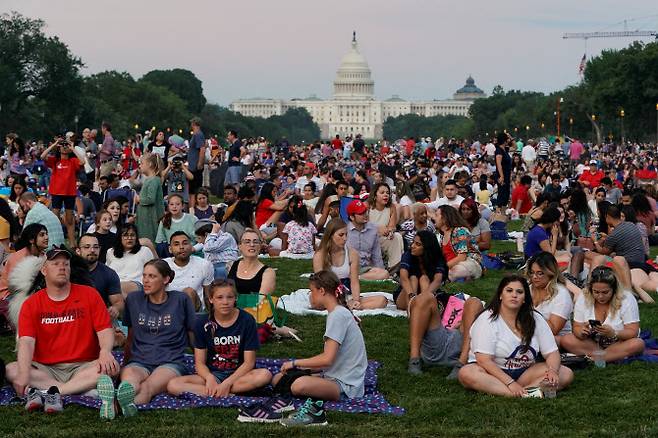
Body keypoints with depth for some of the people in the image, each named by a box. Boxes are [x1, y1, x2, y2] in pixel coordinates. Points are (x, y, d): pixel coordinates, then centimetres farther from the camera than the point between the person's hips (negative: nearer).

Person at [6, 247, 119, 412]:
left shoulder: (89, 295, 5)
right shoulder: (31, 304, 3)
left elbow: (105, 329, -2)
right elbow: (26, 341, -10)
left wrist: (105, 351, -25)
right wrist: (24, 374, -28)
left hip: (82, 367, 0)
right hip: (45, 369, 1)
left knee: (112, 367, -29)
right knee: (11, 370, -25)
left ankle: (48, 392, -34)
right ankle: (85, 389, -35)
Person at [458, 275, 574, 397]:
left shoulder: (535, 319, 4)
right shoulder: (487, 320, -10)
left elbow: (552, 353, 5)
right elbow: (484, 360, -18)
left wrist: (552, 371, -19)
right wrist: (510, 383, -29)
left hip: (524, 373, 4)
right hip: (493, 372, -4)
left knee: (566, 374, -17)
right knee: (466, 373, -36)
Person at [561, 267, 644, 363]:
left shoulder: (627, 299, -15)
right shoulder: (583, 299, -7)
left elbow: (633, 332, -17)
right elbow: (577, 328, -5)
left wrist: (613, 334, -37)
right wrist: (582, 333, -30)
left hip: (618, 343, -2)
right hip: (592, 343, 2)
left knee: (638, 344, -34)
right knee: (566, 340, -24)